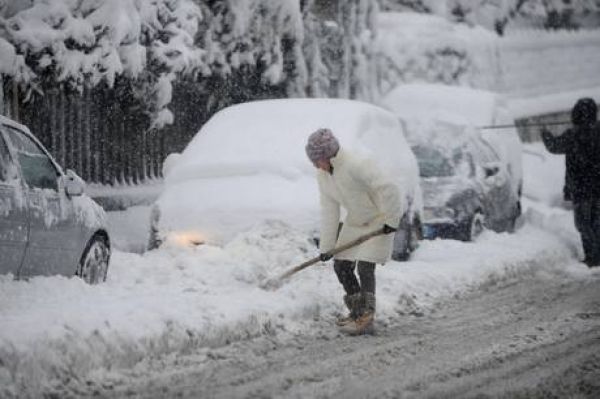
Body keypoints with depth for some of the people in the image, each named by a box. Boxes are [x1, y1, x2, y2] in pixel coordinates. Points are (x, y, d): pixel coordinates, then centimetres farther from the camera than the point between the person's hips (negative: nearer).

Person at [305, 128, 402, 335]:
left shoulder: (357, 166, -32)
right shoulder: (323, 175, -6)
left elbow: (389, 189, -33)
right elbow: (329, 210, -2)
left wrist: (392, 220, -25)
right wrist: (326, 246, -4)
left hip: (378, 221, -8)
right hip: (354, 223, 8)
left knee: (365, 267, -15)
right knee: (341, 266, 6)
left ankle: (366, 319, -11)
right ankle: (357, 311, 21)